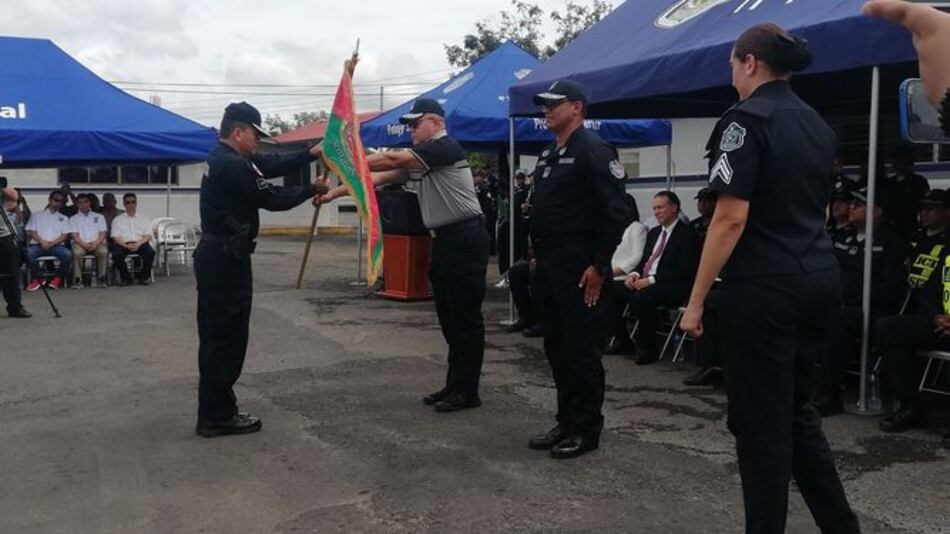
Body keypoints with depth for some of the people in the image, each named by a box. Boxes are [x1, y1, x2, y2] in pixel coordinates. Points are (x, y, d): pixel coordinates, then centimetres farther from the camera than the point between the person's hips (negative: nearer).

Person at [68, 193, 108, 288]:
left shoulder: (99, 217, 16)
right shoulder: (73, 219, 13)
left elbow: (102, 234, 6)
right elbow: (75, 235, 1)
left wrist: (95, 244, -13)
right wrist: (84, 245, -17)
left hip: (96, 243, 0)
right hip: (81, 244, 0)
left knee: (104, 251, -33)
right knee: (77, 252, -35)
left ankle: (101, 278, -25)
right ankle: (77, 279, -27)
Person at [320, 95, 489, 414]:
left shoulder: (445, 147, -11)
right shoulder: (416, 159, 18)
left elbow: (390, 159, -18)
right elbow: (378, 178, 14)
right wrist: (334, 193, 8)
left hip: (465, 239, -10)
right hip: (444, 240, 10)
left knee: (465, 316, -5)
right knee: (449, 316, 12)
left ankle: (467, 391, 2)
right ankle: (454, 385, 21)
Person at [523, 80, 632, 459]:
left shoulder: (594, 151, -10)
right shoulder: (548, 155, 17)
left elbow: (616, 212, -16)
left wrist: (600, 266, -17)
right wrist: (538, 253, 16)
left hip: (579, 269, -9)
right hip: (548, 266, 9)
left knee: (582, 349, -2)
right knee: (556, 346, 13)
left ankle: (586, 429, 8)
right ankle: (566, 422, 24)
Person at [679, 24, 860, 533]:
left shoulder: (747, 118, -11)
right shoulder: (817, 123, 14)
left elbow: (731, 219, -18)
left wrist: (696, 300, -13)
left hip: (765, 284, -8)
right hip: (818, 278, 8)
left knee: (759, 419, 3)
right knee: (796, 408, 19)